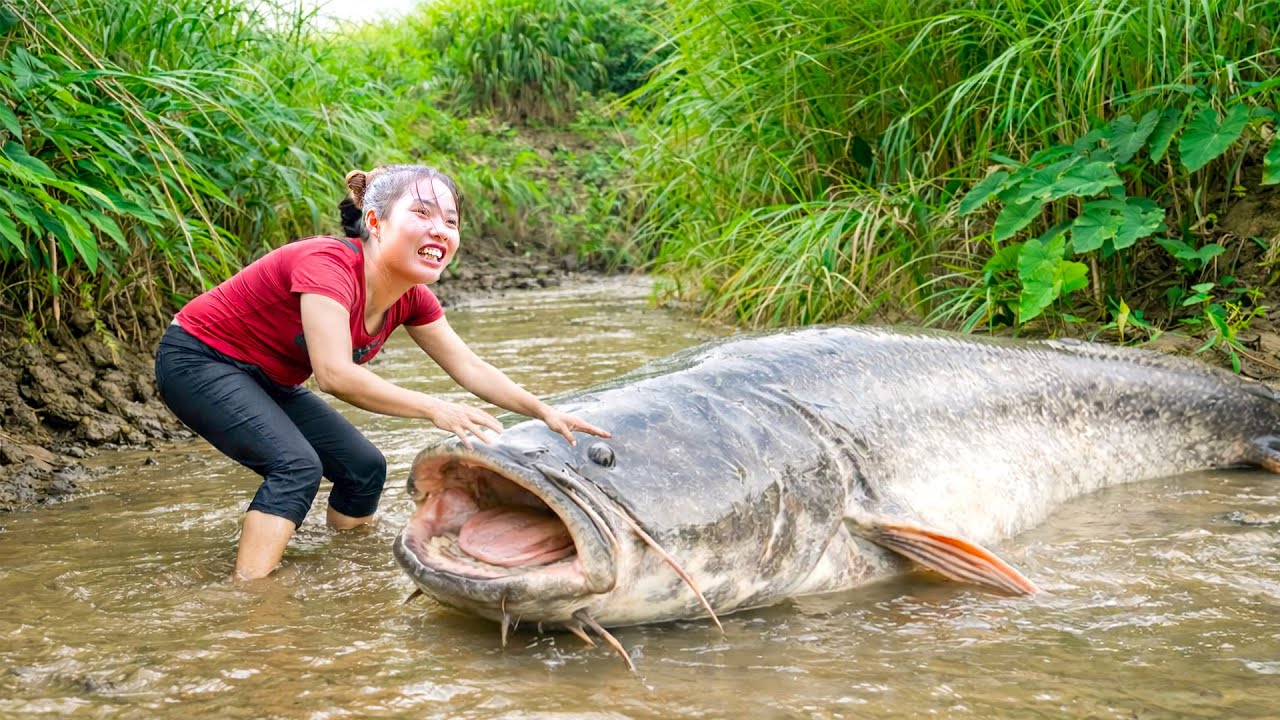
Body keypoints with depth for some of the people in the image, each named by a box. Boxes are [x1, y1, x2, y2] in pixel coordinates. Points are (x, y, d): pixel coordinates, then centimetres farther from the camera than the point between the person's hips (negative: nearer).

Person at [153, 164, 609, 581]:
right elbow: (336, 375, -41)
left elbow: (470, 368, -1)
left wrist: (546, 413, -8)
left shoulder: (410, 298, -8)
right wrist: (433, 410, -41)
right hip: (198, 360, -8)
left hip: (268, 381, 9)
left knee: (364, 466, 3)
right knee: (296, 466, -26)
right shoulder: (328, 265, -33)